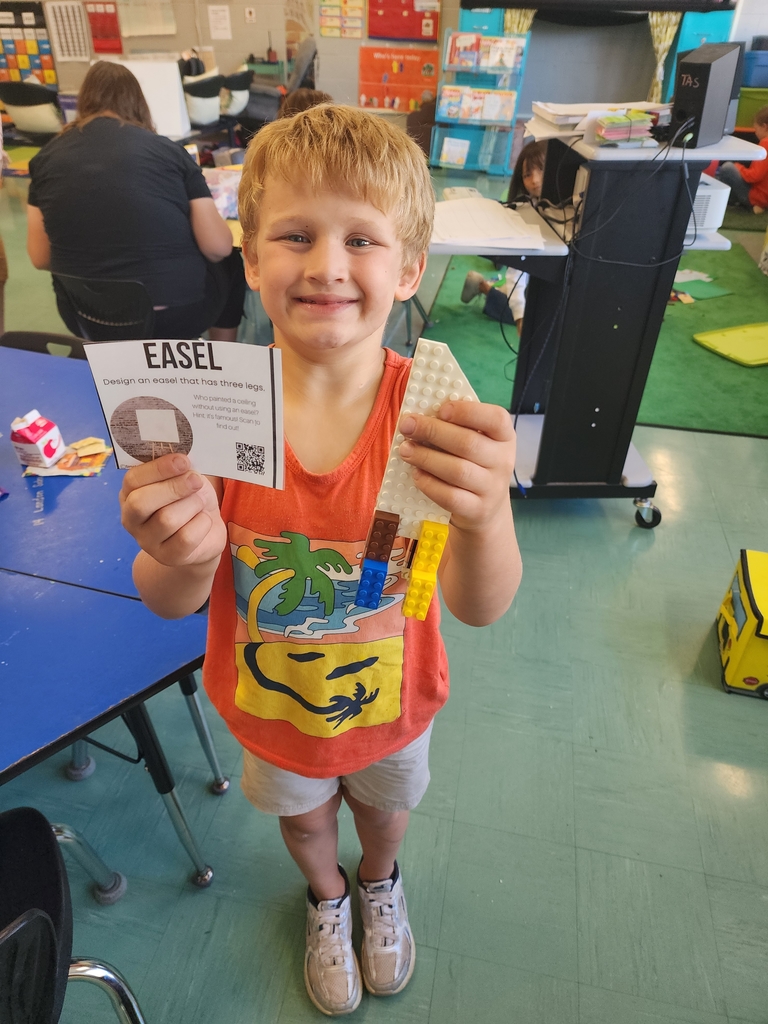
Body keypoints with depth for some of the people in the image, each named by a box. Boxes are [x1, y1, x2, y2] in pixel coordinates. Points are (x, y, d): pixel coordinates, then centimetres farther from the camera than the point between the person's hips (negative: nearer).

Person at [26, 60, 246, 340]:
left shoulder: (46, 157, 3)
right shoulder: (166, 149, -3)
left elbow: (41, 258, 4)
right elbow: (218, 246, -7)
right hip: (176, 312, -4)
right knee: (230, 263, 29)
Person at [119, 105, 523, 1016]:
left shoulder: (434, 416, -26)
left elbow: (481, 608, -33)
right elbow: (169, 606, -20)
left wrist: (483, 518, -54)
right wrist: (183, 561, -44)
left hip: (391, 701, 0)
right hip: (271, 705, 1)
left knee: (385, 805, 32)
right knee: (303, 815, 31)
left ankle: (380, 882, 70)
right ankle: (326, 898, 68)